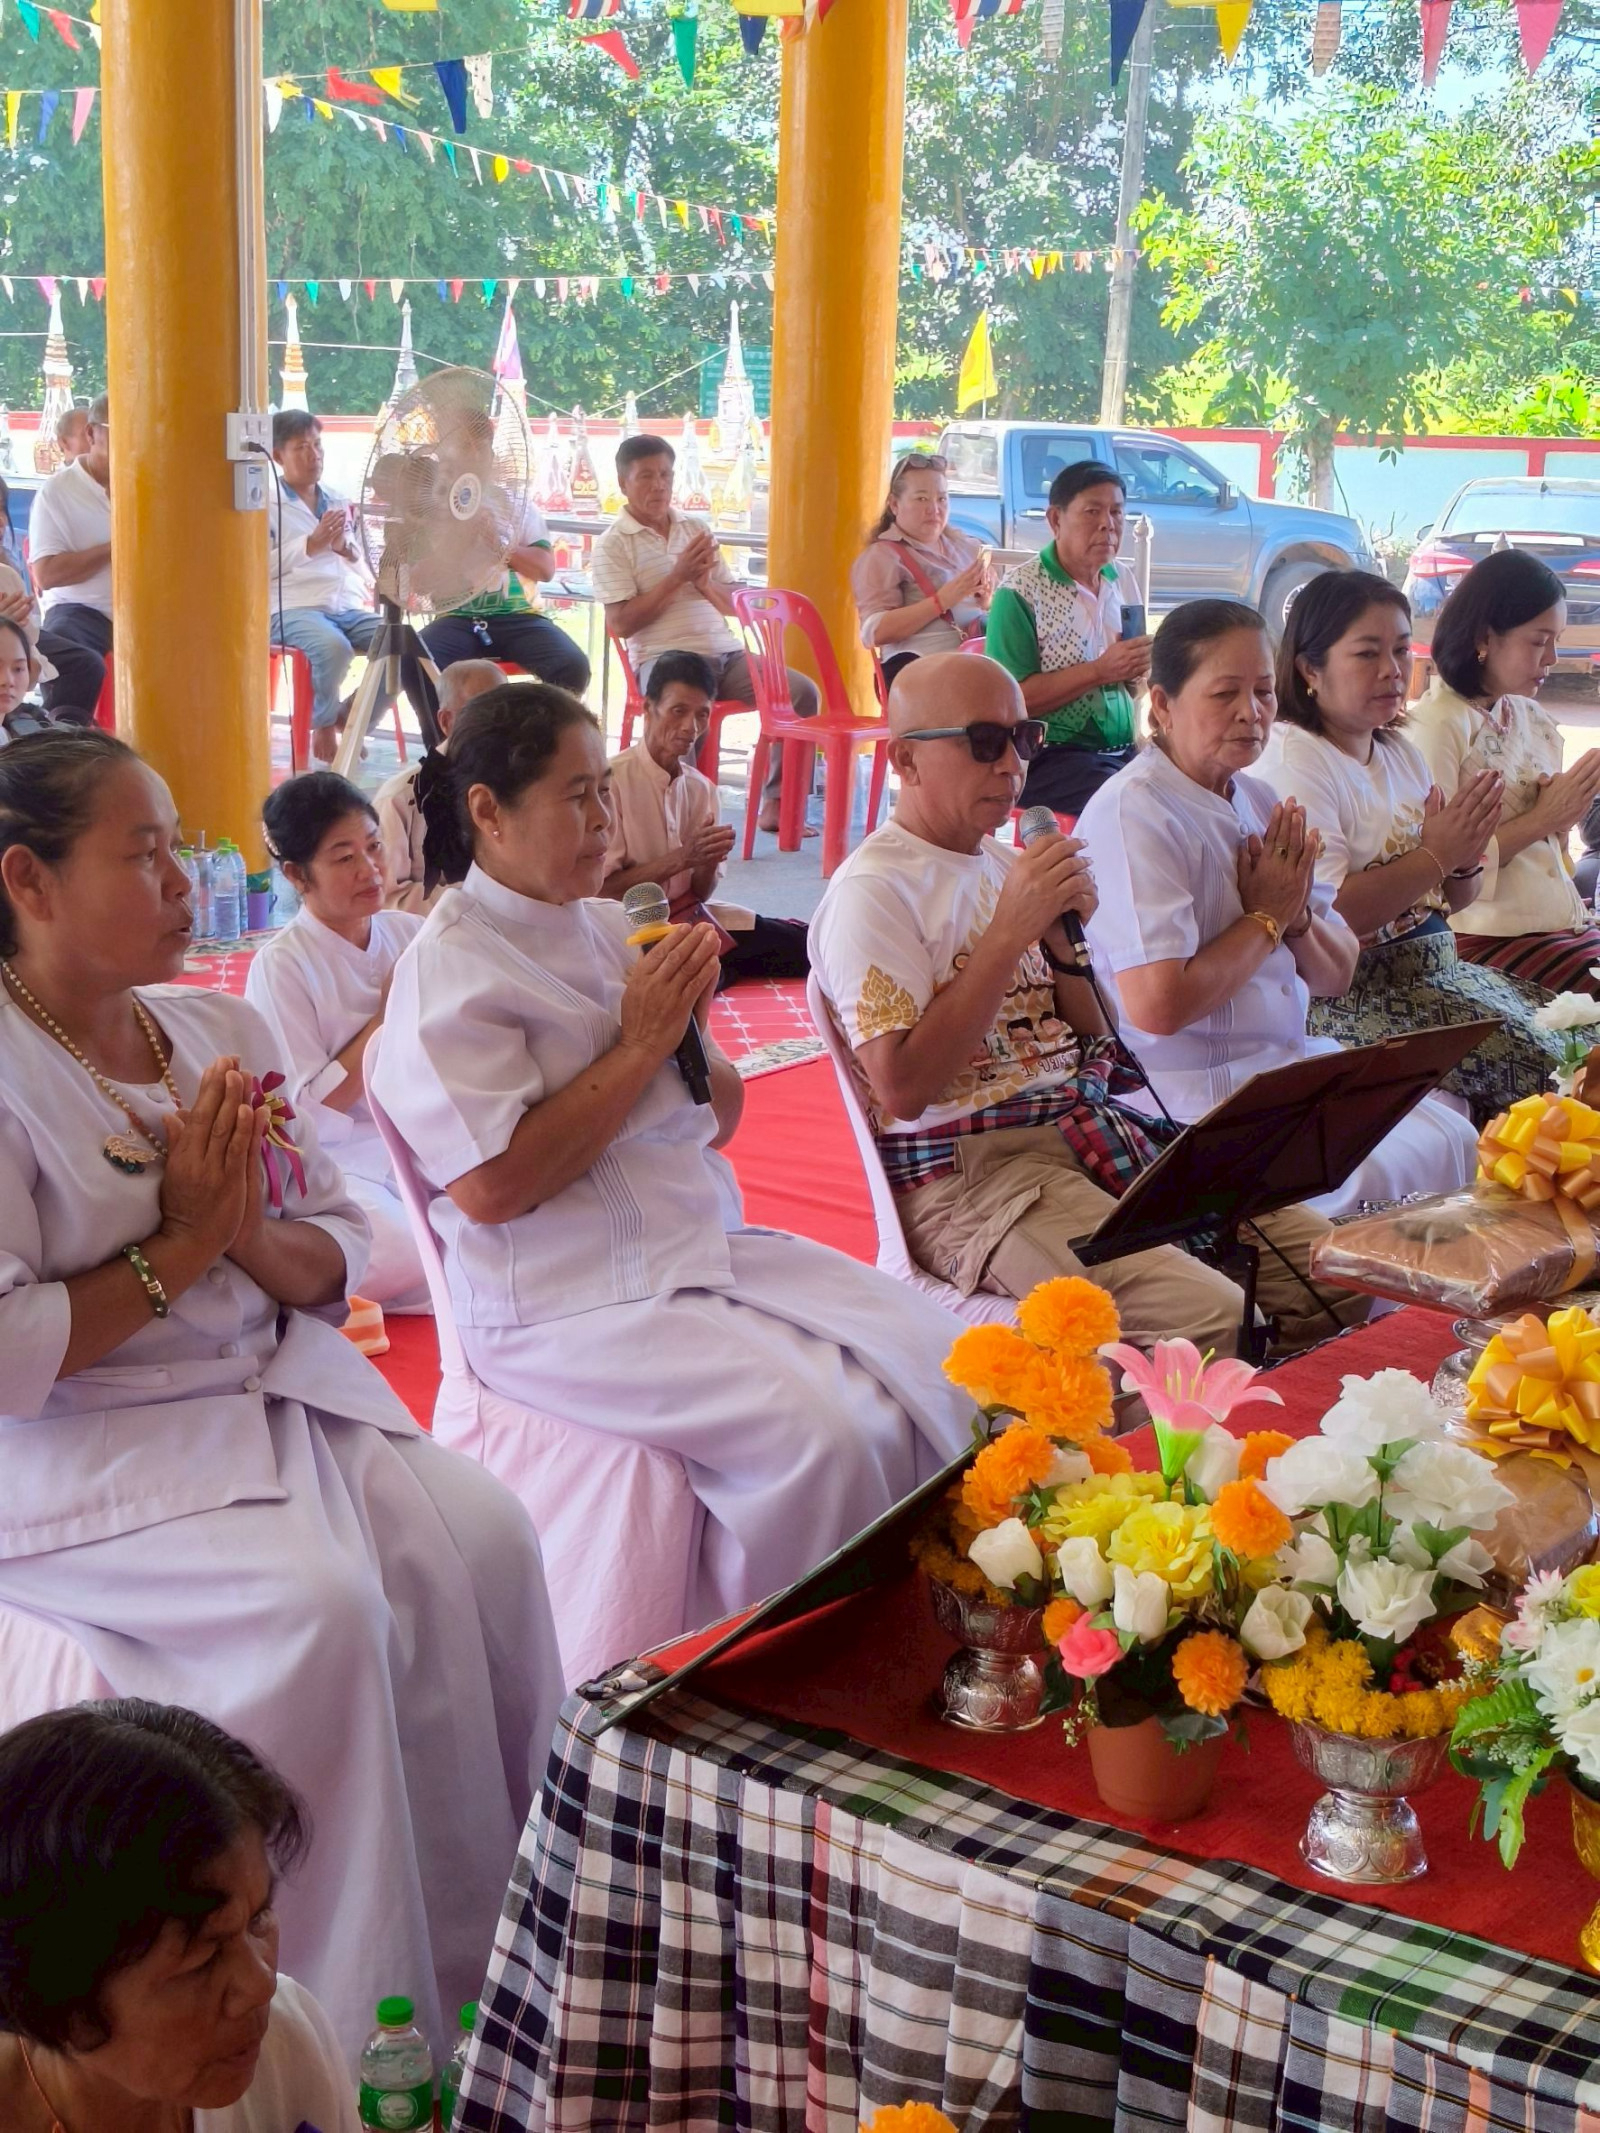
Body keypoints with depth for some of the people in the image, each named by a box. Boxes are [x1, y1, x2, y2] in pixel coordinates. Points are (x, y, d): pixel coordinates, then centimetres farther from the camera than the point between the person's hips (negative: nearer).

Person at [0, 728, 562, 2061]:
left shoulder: (222, 1032, 9)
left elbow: (339, 1257, 10)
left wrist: (255, 1237, -12)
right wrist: (179, 1247, -15)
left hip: (276, 1389, 7)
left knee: (477, 1537, -14)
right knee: (322, 1602, -27)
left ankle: (515, 1936, 0)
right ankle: (374, 2019, -10)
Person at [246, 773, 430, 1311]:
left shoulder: (410, 933, 6)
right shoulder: (281, 966, -10)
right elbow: (308, 1114, -13)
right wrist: (385, 1017, -13)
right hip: (343, 1170, -5)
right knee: (429, 1271, -31)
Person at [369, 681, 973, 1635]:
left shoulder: (612, 928, 15)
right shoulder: (451, 968, -9)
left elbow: (720, 1119, 20)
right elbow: (491, 1186, -20)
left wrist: (691, 1026, -2)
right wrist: (640, 1046, -13)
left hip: (712, 1250, 8)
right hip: (569, 1305, -8)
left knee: (948, 1366, -10)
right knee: (822, 1431, -27)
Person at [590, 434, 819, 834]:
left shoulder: (696, 529, 19)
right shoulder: (613, 545, 3)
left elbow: (733, 606, 19)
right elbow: (620, 624, -8)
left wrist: (704, 582, -4)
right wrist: (677, 577, -10)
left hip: (726, 652, 6)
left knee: (802, 690, -14)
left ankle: (776, 803, -9)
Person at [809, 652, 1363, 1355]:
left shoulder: (1008, 866, 19)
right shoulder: (871, 893, -6)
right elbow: (902, 1089, -17)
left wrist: (1063, 936, 1)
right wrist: (1009, 931, -15)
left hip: (1087, 1130, 8)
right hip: (969, 1171, -8)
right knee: (1210, 1321, -29)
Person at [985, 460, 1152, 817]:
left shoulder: (1124, 580, 12)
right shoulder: (1021, 591, -9)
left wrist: (1139, 668, -3)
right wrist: (1098, 671, -19)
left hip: (1123, 749, 7)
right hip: (1048, 757, -7)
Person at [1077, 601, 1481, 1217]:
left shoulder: (1258, 802, 12)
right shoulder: (1133, 814, -15)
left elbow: (1335, 977, 15)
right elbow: (1156, 1005, -25)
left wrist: (1298, 915, -8)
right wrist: (1265, 918, -10)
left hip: (1295, 1066, 9)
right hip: (1195, 1101, -9)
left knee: (1455, 1142, -3)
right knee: (1368, 1178, -26)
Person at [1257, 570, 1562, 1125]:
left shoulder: (1401, 752, 14)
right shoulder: (1291, 760, -13)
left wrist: (1465, 860, -3)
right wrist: (1434, 855, -17)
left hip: (1433, 969, 9)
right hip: (1350, 992, -9)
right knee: (1535, 1064, -19)